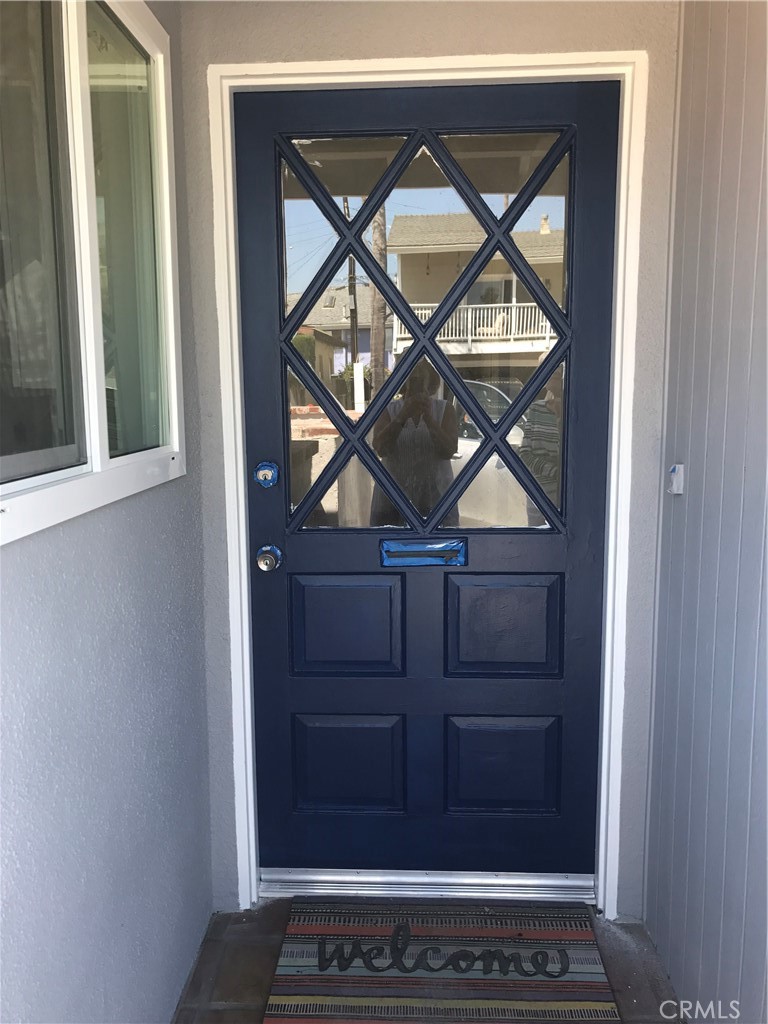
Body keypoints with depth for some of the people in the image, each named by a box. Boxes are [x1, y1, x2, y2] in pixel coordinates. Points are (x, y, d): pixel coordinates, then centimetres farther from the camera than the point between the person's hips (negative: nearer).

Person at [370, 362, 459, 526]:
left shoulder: (444, 409, 3)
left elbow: (449, 451, -9)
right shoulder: (389, 410, 3)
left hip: (436, 500, 0)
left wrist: (428, 417, -18)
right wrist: (403, 416, -19)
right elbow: (380, 449, -11)